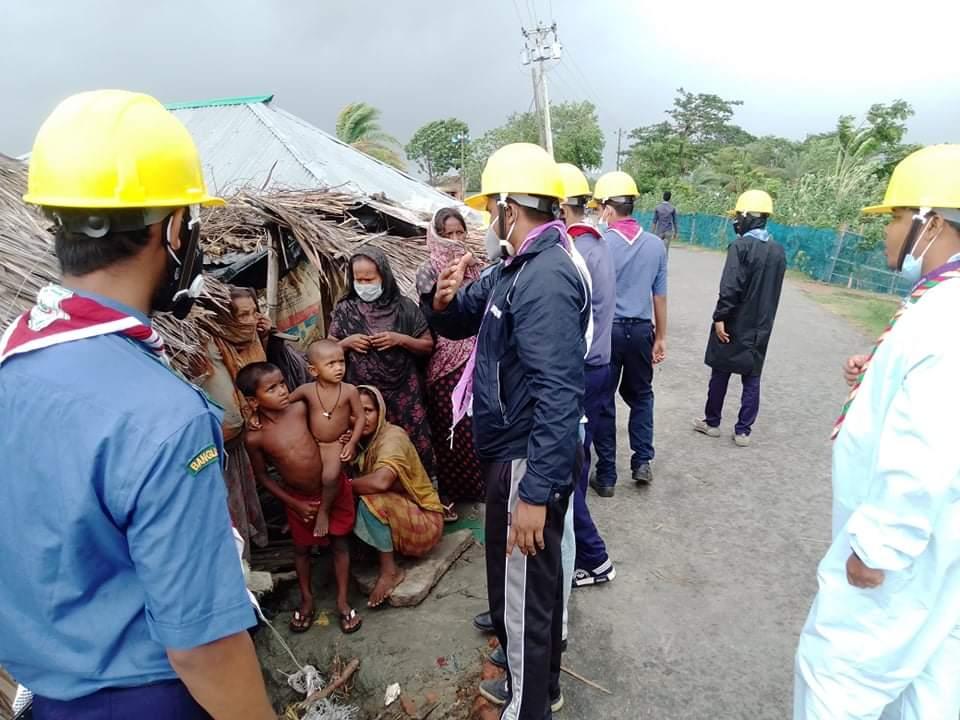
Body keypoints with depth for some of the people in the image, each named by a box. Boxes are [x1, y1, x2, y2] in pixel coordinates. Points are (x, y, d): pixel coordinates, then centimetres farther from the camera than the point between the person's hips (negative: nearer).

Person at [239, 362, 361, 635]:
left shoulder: (300, 408, -17)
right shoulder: (254, 437, -21)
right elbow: (262, 476, -7)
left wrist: (342, 442, -8)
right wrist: (294, 504, -6)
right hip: (299, 498, -1)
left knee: (339, 542, 11)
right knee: (302, 547, 18)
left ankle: (342, 601, 28)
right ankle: (307, 600, 41)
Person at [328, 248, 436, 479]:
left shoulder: (404, 307, 0)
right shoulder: (345, 309, 4)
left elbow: (428, 346, 4)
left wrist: (400, 339, -12)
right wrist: (347, 342, -8)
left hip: (403, 393, -1)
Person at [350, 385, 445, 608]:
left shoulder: (392, 436, -21)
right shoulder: (363, 442, 5)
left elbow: (381, 481, -38)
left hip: (424, 521, -7)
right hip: (394, 518, 7)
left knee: (370, 500, -30)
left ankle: (390, 571, -13)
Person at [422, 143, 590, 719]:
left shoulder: (546, 278, -23)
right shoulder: (516, 267, 9)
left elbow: (559, 394, -29)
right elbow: (458, 321, 16)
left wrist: (536, 491, -29)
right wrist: (444, 298, -7)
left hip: (528, 461, -10)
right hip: (515, 451, 10)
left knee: (524, 590, 9)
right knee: (532, 579, 25)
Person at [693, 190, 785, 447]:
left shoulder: (741, 246, -14)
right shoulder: (778, 251, 6)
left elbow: (730, 287, -21)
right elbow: (774, 291, 12)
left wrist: (720, 317, -16)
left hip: (734, 324, -5)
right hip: (761, 327, 5)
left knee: (720, 374, 9)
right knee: (752, 380, 9)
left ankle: (712, 423, 20)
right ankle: (743, 431, 14)